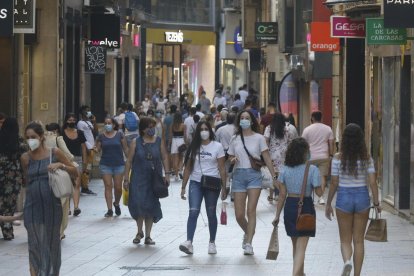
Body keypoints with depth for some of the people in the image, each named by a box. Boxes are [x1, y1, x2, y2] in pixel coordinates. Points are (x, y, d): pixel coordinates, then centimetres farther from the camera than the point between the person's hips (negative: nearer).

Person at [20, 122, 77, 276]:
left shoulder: (54, 153, 0)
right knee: (35, 245, 0)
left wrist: (61, 165, -12)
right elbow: (27, 181, 13)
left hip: (52, 205, -1)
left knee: (52, 243, 7)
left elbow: (75, 172, 6)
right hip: (32, 207, 1)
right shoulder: (25, 158, 4)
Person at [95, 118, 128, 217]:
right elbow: (98, 149, 5)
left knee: (118, 187, 0)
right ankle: (109, 209, -2)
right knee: (108, 186, -4)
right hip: (105, 164, 0)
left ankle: (116, 204, 29)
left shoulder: (120, 135, 2)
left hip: (119, 164, 0)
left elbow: (125, 149, 4)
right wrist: (95, 150, -17)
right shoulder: (101, 137, 4)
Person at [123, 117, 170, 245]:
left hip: (154, 179, 2)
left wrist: (167, 174, -3)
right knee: (138, 203, -13)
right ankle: (139, 232, 10)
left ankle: (148, 236, 14)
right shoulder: (136, 142, -1)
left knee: (151, 206, 4)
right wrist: (126, 178, -3)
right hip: (138, 178, -2)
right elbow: (129, 161, 0)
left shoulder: (159, 141, 4)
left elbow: (165, 158, 7)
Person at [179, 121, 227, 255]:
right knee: (193, 212, -13)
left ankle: (212, 242, 20)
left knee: (211, 214, 7)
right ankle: (189, 242, -21)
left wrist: (224, 187, -4)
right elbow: (188, 168, 10)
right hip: (196, 183, 1)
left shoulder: (217, 146, 2)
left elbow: (221, 168, 0)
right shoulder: (194, 147, 8)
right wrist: (183, 187, 6)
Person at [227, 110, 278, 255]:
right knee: (239, 214, 1)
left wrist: (274, 176, -6)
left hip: (254, 174, -3)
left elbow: (267, 159, 0)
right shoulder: (235, 139, 10)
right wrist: (233, 160, -8)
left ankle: (248, 243, -11)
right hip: (239, 175, 3)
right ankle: (248, 233, 30)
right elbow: (230, 158, 16)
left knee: (251, 210, -12)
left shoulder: (258, 138, 2)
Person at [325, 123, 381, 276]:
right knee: (358, 240, 11)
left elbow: (334, 183, -5)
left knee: (345, 240, 8)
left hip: (344, 198, -1)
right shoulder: (367, 158, -4)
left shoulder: (338, 158, -8)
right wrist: (376, 203, 2)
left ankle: (347, 261, -22)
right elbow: (372, 182, -7)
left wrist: (328, 204, 5)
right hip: (362, 197, 1)